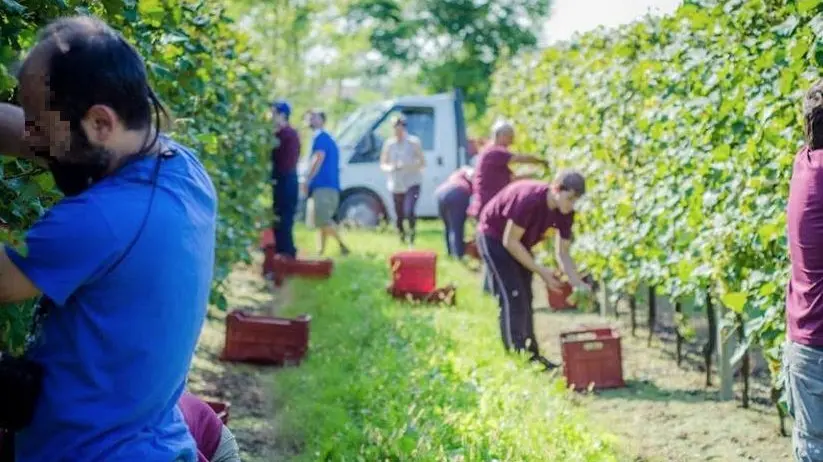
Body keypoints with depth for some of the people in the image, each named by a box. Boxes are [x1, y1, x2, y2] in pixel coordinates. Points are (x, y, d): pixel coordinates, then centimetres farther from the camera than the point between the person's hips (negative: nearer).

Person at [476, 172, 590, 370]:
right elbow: (509, 242, -29)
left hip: (519, 242, 8)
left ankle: (530, 355, 16)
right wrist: (541, 271, -27)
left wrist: (578, 283, -17)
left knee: (525, 299, 9)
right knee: (512, 298, -14)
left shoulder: (565, 212, -12)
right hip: (494, 238, -8)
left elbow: (562, 252, -3)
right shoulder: (529, 199, -35)